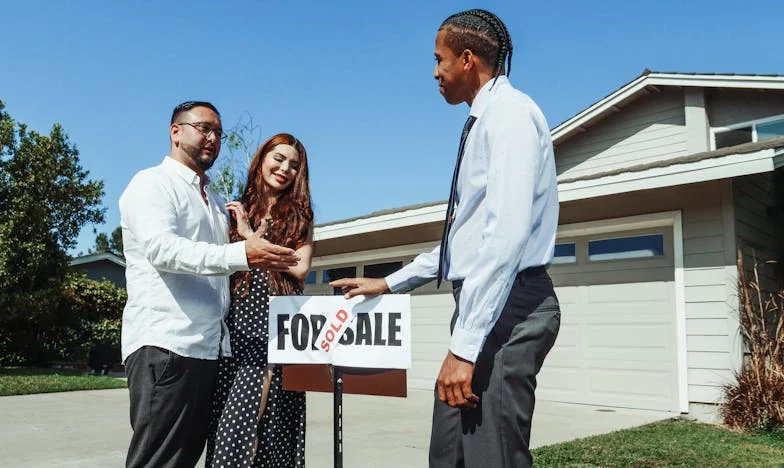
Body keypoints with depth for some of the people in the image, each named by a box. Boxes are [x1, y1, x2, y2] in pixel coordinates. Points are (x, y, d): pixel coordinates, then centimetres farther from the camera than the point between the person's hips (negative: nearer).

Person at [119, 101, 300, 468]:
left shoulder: (215, 201, 23)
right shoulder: (153, 183, -2)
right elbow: (162, 249, -19)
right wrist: (241, 255, -28)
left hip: (209, 347, 8)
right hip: (165, 345, -8)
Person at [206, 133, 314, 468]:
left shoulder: (299, 215, 9)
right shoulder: (239, 210, 14)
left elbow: (300, 267, -4)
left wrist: (252, 237, -3)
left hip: (277, 321, -2)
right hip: (237, 321, 2)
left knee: (255, 413, -6)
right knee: (228, 412, 2)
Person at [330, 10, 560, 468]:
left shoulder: (510, 113, -10)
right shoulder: (484, 121, 21)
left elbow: (507, 234, -22)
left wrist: (465, 345, -24)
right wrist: (388, 283, 26)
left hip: (507, 309, -10)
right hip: (485, 307, 10)